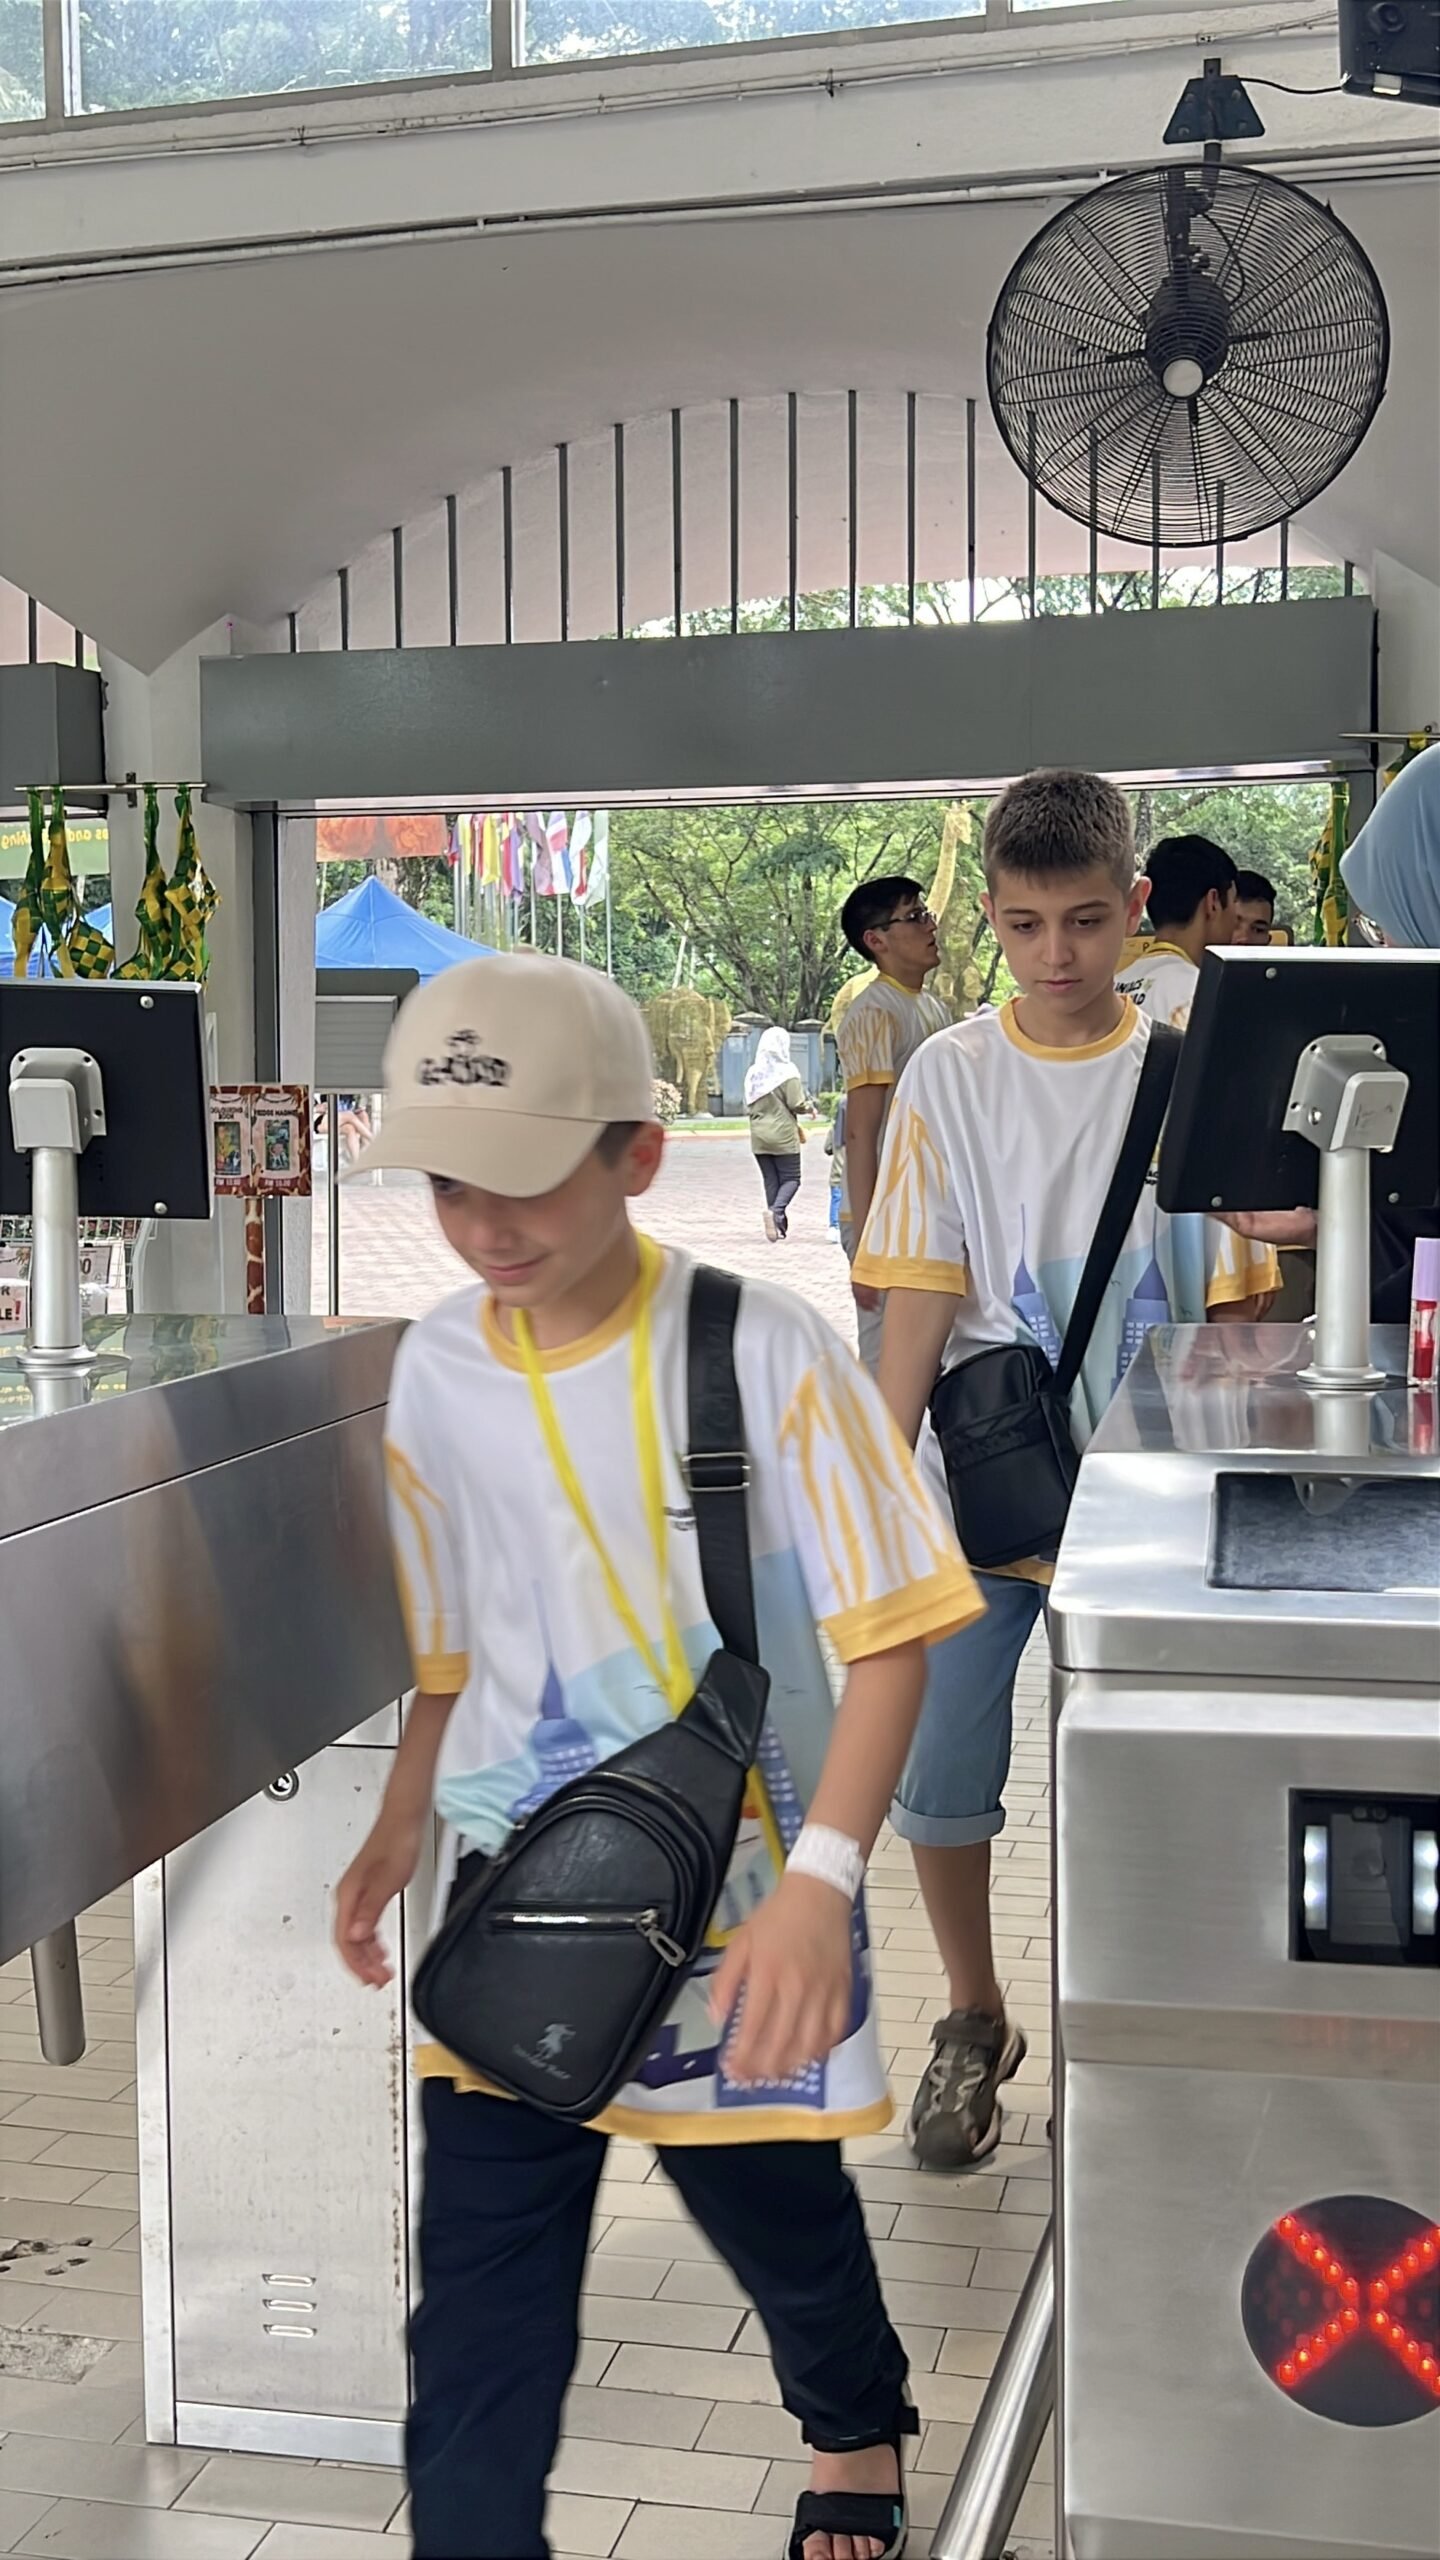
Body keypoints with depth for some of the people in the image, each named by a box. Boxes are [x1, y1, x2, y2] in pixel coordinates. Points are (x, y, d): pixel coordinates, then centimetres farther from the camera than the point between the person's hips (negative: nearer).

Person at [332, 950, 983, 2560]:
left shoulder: (759, 1354, -14)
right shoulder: (435, 1375, -1)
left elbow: (888, 1636, -13)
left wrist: (821, 1881, -24)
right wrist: (402, 1824, -2)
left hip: (733, 1929, -2)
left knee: (787, 2230, 18)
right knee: (477, 2338, 1)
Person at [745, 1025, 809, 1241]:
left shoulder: (753, 1074, 4)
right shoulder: (787, 1073, -13)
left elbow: (749, 1106, 8)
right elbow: (797, 1105, -14)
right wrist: (810, 1107, 5)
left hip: (759, 1136, 5)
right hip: (783, 1135, -5)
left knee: (770, 1180, 10)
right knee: (791, 1178, 4)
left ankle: (777, 1228, 10)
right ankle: (777, 1210, -23)